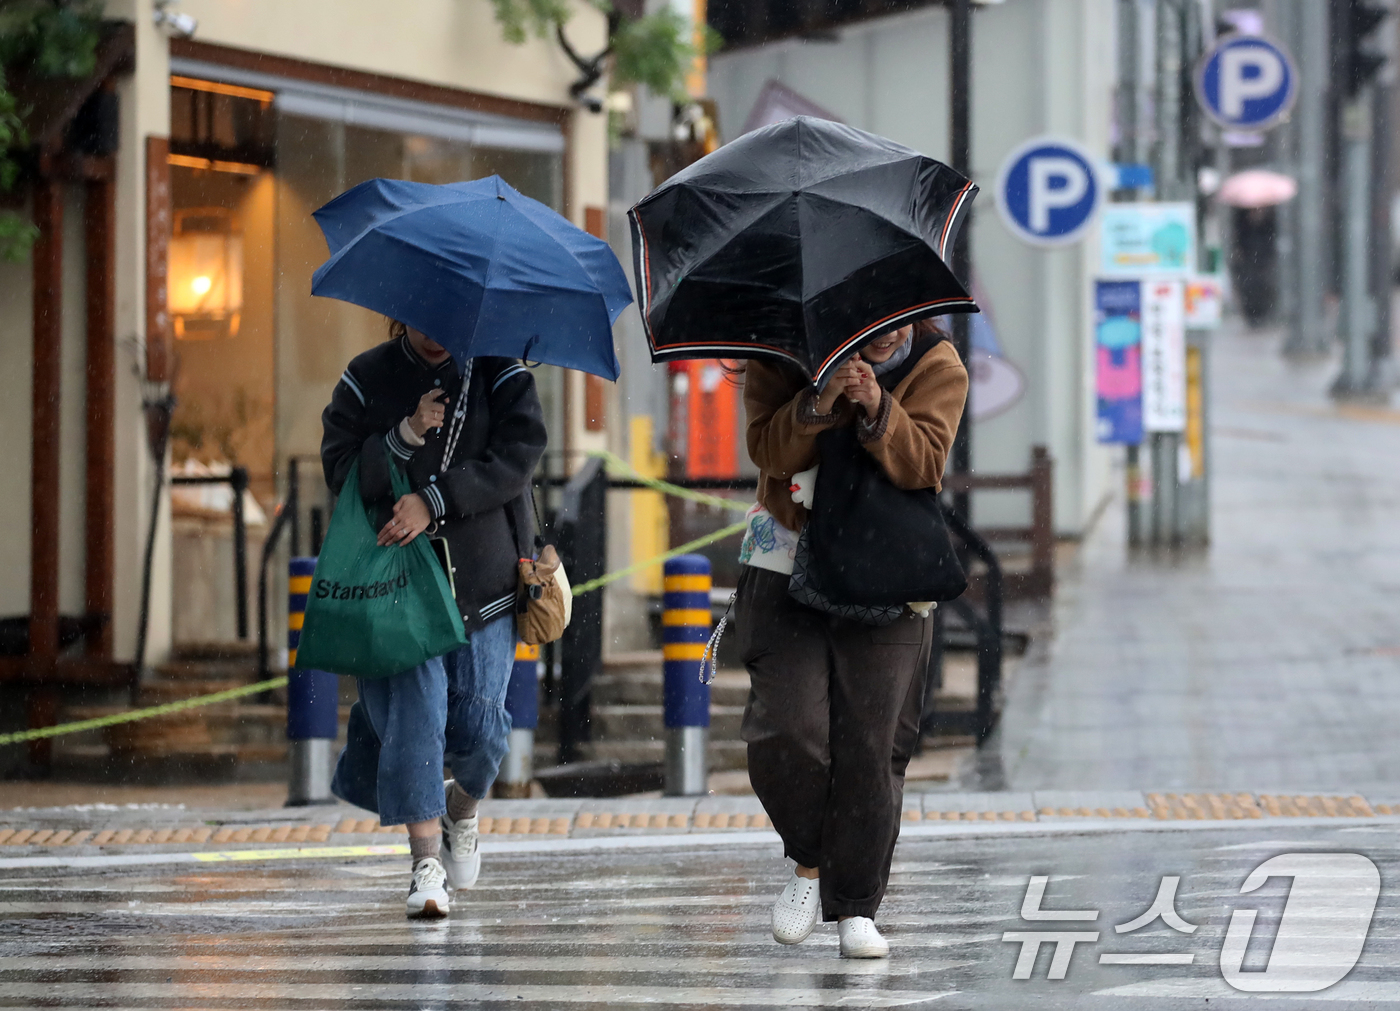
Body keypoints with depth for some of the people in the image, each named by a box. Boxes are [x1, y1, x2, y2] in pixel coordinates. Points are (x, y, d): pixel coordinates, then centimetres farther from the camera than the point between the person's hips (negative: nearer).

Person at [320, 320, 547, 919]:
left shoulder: (496, 372, 5)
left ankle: (462, 808, 31)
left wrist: (435, 501, -19)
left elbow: (517, 454, -9)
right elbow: (339, 470, 0)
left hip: (482, 575, 0)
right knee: (414, 707, -14)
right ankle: (426, 861, -14)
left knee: (477, 723, -3)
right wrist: (407, 436, -16)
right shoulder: (367, 380, 7)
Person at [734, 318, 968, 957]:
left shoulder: (938, 367, -2)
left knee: (872, 743, -4)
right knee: (787, 729, -13)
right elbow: (769, 449, -13)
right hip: (788, 563, 0)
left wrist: (877, 409, -30)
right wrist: (820, 402, -29)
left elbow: (922, 463, -14)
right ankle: (809, 863, 13)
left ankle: (855, 909, 5)